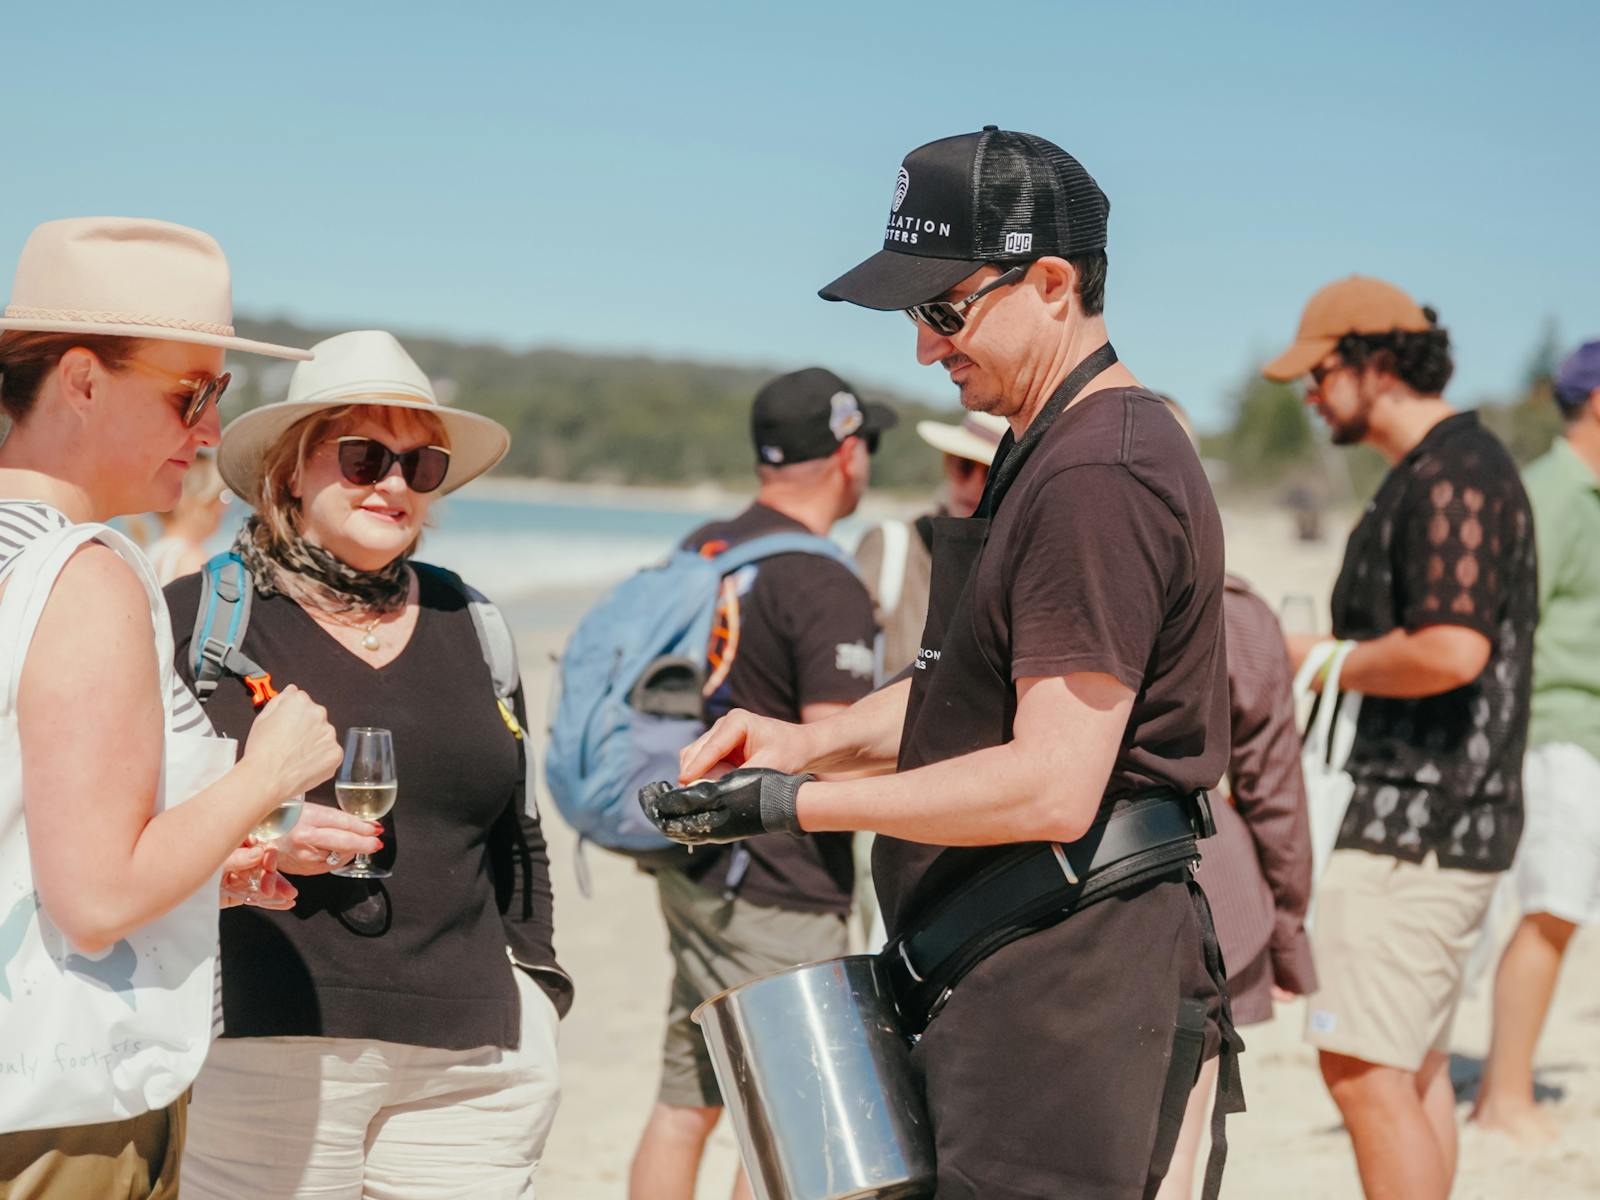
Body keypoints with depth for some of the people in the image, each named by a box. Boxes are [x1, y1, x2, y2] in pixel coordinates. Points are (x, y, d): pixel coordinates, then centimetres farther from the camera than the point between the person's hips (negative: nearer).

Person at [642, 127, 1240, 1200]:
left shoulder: (1102, 477, -18)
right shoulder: (1049, 454, 17)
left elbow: (1051, 786, -23)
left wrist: (794, 805, -18)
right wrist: (809, 741, 9)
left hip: (1065, 985, -11)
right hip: (1021, 982, 11)